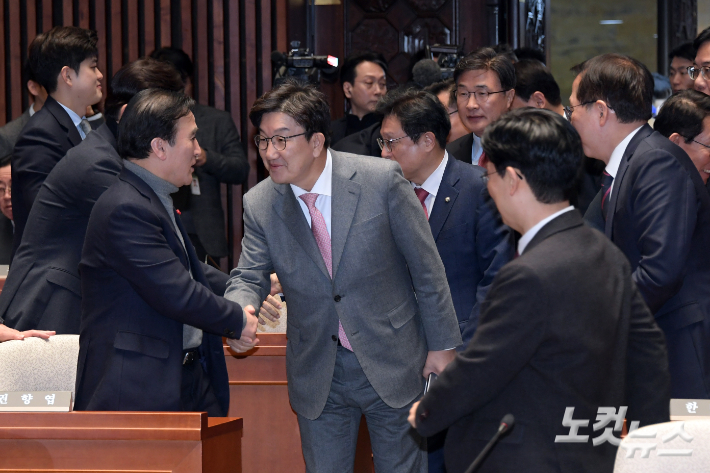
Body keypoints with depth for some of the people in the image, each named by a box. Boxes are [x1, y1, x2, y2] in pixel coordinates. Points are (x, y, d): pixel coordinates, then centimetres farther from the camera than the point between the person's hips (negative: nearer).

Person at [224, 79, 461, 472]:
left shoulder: (382, 180, -15)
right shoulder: (259, 204, -6)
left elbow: (426, 267, -7)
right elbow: (249, 276, 0)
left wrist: (442, 344, -4)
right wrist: (241, 311, -25)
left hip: (392, 365, -2)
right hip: (317, 374, 2)